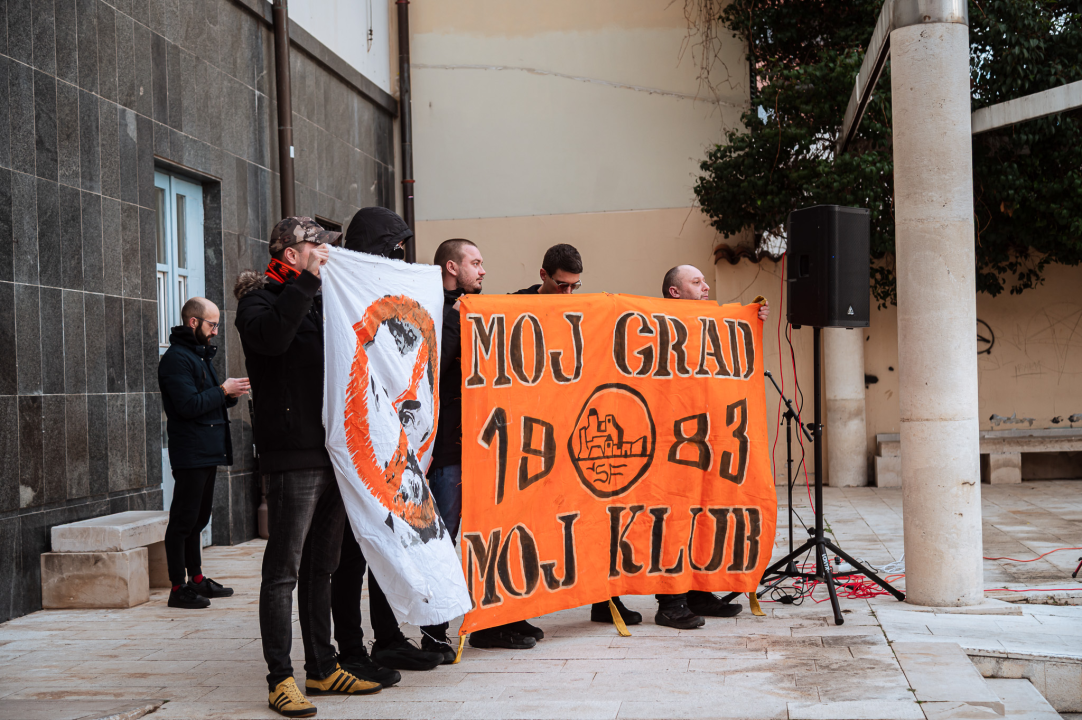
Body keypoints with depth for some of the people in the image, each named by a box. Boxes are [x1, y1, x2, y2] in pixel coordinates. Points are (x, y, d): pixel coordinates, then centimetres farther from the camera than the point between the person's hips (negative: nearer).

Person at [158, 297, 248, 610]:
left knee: (197, 519, 15)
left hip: (208, 452, 10)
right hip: (191, 453, -10)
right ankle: (178, 587, -3)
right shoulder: (176, 358, -12)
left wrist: (231, 394, 3)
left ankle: (197, 579, 23)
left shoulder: (200, 355, 20)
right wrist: (224, 390, -14)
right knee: (184, 520, -6)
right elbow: (189, 405, -22)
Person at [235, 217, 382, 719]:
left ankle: (323, 668, 22)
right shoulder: (260, 299, -3)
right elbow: (271, 337, -26)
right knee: (284, 571, -4)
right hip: (293, 455, -8)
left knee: (321, 567, 14)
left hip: (334, 452, 8)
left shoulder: (321, 300, 20)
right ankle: (280, 679, 1)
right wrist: (306, 281, -21)